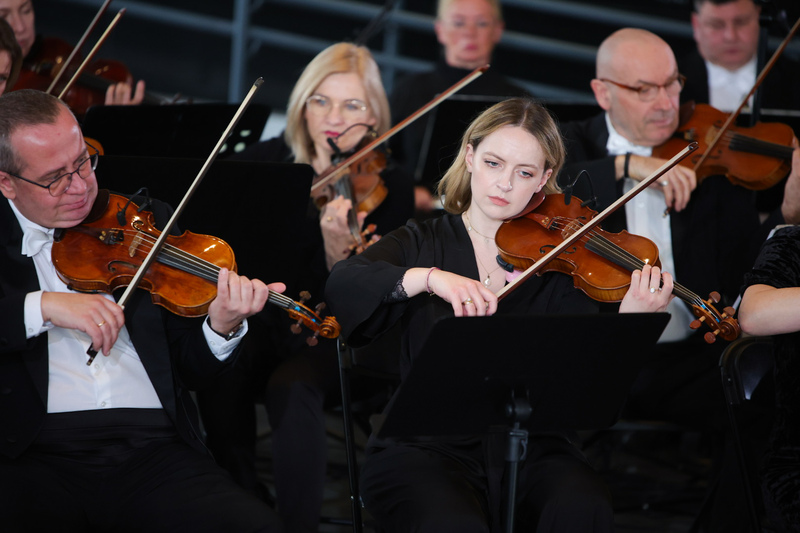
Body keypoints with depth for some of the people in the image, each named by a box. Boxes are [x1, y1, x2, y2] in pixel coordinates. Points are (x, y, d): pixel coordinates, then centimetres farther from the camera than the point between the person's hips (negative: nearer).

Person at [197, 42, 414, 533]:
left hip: (336, 333, -3)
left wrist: (339, 251, -32)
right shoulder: (268, 161, 5)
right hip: (263, 319, 3)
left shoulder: (388, 185, -4)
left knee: (293, 389, -35)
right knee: (220, 379, -30)